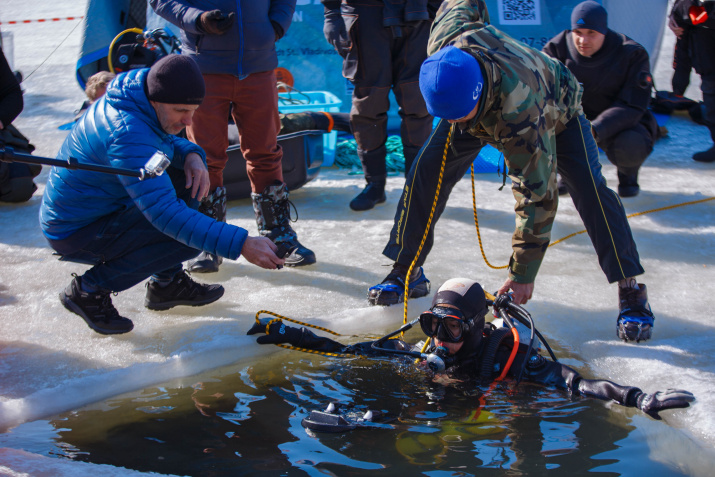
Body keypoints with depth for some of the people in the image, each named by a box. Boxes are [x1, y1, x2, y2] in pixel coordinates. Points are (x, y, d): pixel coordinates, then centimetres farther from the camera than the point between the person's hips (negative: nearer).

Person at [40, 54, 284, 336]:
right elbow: (166, 213, -37)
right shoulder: (127, 133, -33)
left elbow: (165, 140, 16)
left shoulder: (139, 92, -4)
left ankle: (166, 282, 12)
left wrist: (191, 154, -9)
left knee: (187, 177, 2)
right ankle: (89, 289, -7)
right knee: (189, 237, -20)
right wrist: (240, 244, -41)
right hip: (76, 233, -10)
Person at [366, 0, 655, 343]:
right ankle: (406, 272, 5)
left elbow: (537, 194, -42)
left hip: (555, 110, -5)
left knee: (588, 188, -23)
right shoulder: (447, 38, -38)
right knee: (426, 172, -9)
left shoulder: (521, 112, -49)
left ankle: (631, 292, -14)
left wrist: (523, 273, -36)